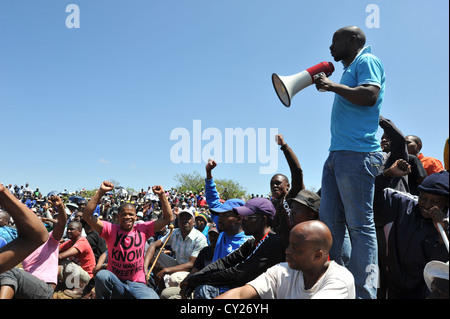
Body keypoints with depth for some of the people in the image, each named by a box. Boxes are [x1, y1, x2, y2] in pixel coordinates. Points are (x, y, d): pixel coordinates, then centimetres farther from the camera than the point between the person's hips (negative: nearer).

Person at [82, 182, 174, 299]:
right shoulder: (111, 229, -1)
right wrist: (101, 192, -18)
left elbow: (168, 218, 0)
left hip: (137, 284, 0)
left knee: (153, 297, -30)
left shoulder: (143, 229, 3)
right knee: (102, 275, -33)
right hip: (114, 282, 0)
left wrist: (161, 195, -8)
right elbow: (87, 216, -12)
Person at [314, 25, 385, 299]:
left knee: (360, 225, -8)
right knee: (330, 222, 7)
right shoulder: (350, 69, 27)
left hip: (357, 153, -10)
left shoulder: (367, 61, 2)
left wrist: (334, 86, -8)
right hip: (338, 154, 10)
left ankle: (363, 293, -2)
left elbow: (370, 95, -15)